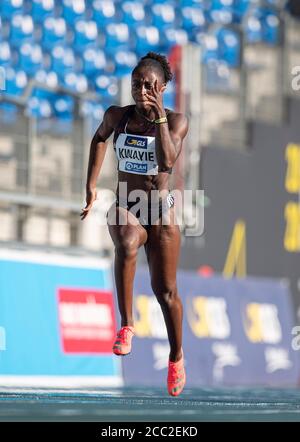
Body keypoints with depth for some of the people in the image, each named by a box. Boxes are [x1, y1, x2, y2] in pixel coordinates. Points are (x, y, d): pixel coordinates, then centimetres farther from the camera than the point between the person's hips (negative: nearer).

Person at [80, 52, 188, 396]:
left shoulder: (176, 121, -9)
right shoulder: (117, 115, -1)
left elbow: (167, 162, -25)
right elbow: (100, 138, 20)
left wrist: (159, 115, -26)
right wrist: (91, 184, 11)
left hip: (160, 212, -1)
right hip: (125, 208, 1)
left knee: (165, 290, 5)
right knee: (127, 244, -37)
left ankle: (176, 356, 29)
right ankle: (126, 325, -31)